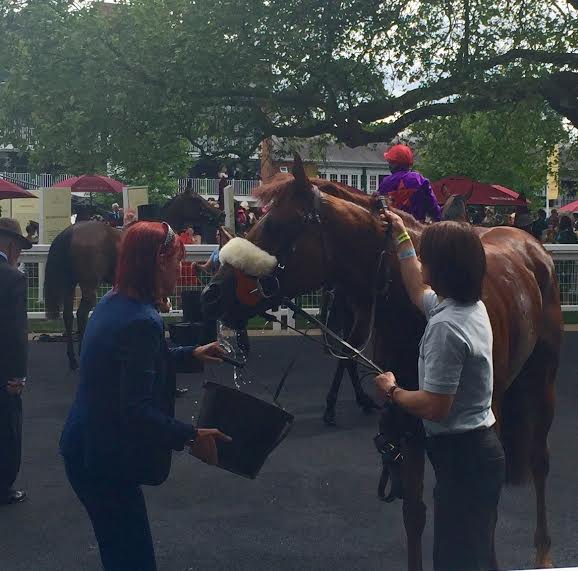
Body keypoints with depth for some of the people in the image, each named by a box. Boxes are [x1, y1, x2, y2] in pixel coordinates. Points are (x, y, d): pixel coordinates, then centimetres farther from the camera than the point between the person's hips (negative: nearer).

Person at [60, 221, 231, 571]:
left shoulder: (113, 303, 5)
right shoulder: (141, 321, -26)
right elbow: (136, 409, -29)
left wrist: (191, 355, 16)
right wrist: (190, 437, -22)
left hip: (89, 447, 10)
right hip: (104, 460, -10)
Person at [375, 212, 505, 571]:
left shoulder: (445, 326, -25)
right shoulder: (472, 306, 4)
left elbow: (434, 406, -25)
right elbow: (420, 294, 26)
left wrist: (392, 391, -7)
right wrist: (402, 238, 30)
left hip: (462, 457, -9)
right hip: (481, 447, 10)